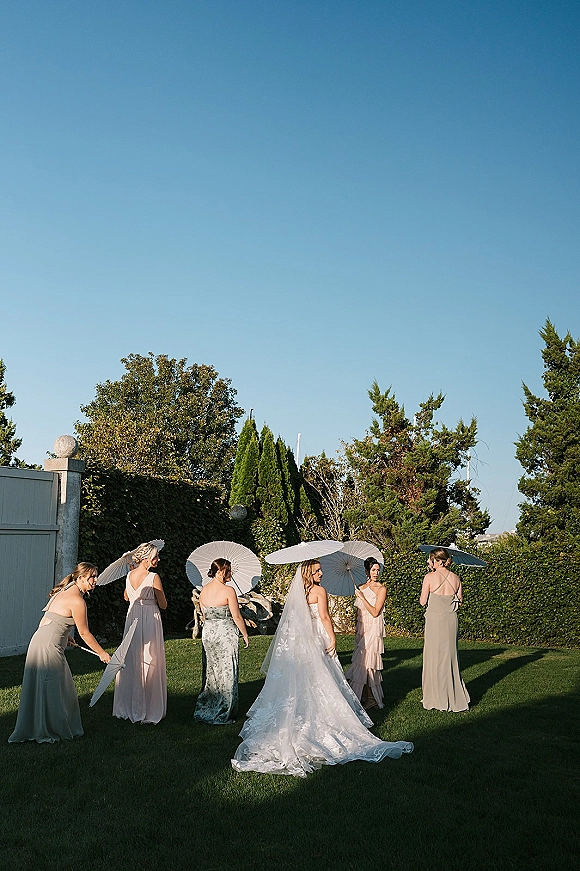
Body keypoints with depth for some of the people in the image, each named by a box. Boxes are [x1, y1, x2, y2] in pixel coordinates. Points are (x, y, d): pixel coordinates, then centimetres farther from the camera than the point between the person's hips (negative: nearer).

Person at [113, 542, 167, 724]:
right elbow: (163, 605, -7)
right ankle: (147, 710, 7)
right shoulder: (153, 577, -15)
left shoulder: (129, 575, 4)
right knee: (149, 664, 2)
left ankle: (127, 708, 23)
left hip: (132, 619, 6)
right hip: (150, 619, -6)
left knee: (130, 663, 14)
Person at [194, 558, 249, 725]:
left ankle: (204, 710, 22)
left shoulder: (203, 591, 4)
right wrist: (245, 635, 0)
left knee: (210, 671, 16)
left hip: (207, 632, 6)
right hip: (226, 633, -6)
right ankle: (222, 715, 9)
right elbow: (236, 617, -11)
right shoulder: (228, 591, -15)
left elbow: (204, 615, 13)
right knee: (226, 673, 4)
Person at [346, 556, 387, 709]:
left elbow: (375, 612, -14)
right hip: (361, 629, 6)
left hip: (374, 629, -6)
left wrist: (363, 598, -16)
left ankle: (371, 699, 0)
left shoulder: (381, 589, -6)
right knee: (361, 661, 6)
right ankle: (368, 698, 14)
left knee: (367, 662, -8)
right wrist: (356, 628, 19)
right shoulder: (362, 588, 12)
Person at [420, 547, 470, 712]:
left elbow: (423, 601, -6)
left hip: (435, 619, -5)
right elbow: (460, 601, 8)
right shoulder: (456, 578, 3)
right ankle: (455, 697, 19)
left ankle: (439, 699, 12)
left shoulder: (430, 577, -11)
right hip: (451, 619, 5)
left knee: (435, 656, 5)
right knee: (450, 655, 15)